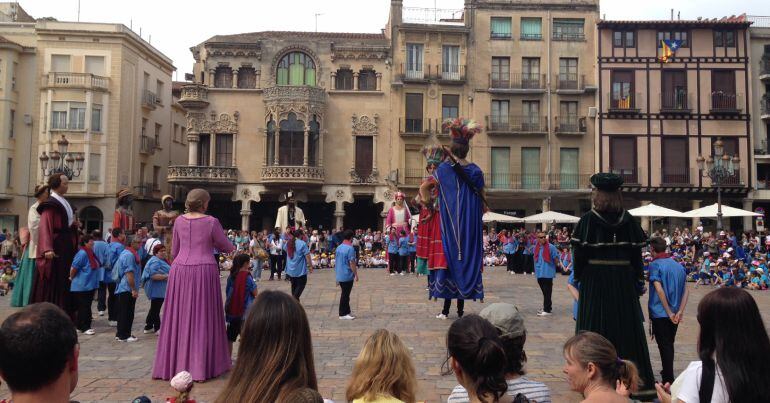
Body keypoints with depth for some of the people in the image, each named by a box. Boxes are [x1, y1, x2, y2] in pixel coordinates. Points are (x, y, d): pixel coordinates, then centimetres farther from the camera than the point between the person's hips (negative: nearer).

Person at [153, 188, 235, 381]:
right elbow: (226, 247, 2)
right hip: (204, 270, -4)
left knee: (178, 318, 12)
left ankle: (174, 363, 20)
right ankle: (201, 365, 9)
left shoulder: (179, 221, 5)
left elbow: (174, 251, 13)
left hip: (180, 271, 4)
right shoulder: (211, 222, -7)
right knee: (201, 318, 4)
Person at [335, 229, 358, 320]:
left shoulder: (338, 248, 8)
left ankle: (347, 312, 23)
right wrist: (356, 274, -10)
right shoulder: (350, 248, -16)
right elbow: (352, 263, -19)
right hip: (347, 275, -8)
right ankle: (343, 314, 6)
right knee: (345, 295, 0)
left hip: (339, 275, 8)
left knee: (345, 294, 16)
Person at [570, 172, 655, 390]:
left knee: (596, 326, 5)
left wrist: (579, 276, 4)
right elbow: (637, 252, 3)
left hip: (595, 280, -3)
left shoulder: (588, 219, -9)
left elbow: (579, 252, -11)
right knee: (626, 325, 12)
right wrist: (639, 281, 10)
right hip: (624, 281, 3)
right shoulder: (629, 220, 1)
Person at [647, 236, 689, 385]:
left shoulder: (655, 265, -11)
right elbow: (686, 291, 4)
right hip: (675, 314, 6)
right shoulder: (679, 266, 9)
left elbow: (659, 290, -20)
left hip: (660, 313, -6)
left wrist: (669, 313, -15)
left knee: (664, 346, 0)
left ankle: (668, 380, 4)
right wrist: (679, 312, -2)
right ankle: (668, 372, 35)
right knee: (669, 344, 20)